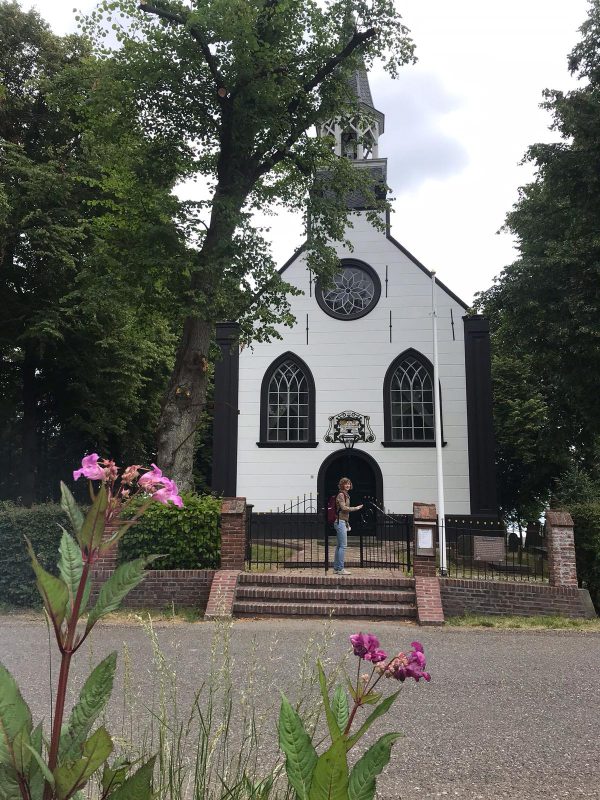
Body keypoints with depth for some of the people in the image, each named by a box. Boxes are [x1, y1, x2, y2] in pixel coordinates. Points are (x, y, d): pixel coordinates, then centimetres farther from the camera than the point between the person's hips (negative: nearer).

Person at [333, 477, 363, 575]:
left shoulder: (346, 494, 19)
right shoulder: (341, 494, -10)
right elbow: (343, 508, -17)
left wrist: (347, 523, 22)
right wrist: (356, 508, -10)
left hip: (343, 522, 10)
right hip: (340, 522, -10)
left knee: (339, 546, 11)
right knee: (343, 545, -10)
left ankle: (336, 568, 15)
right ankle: (340, 569, -8)